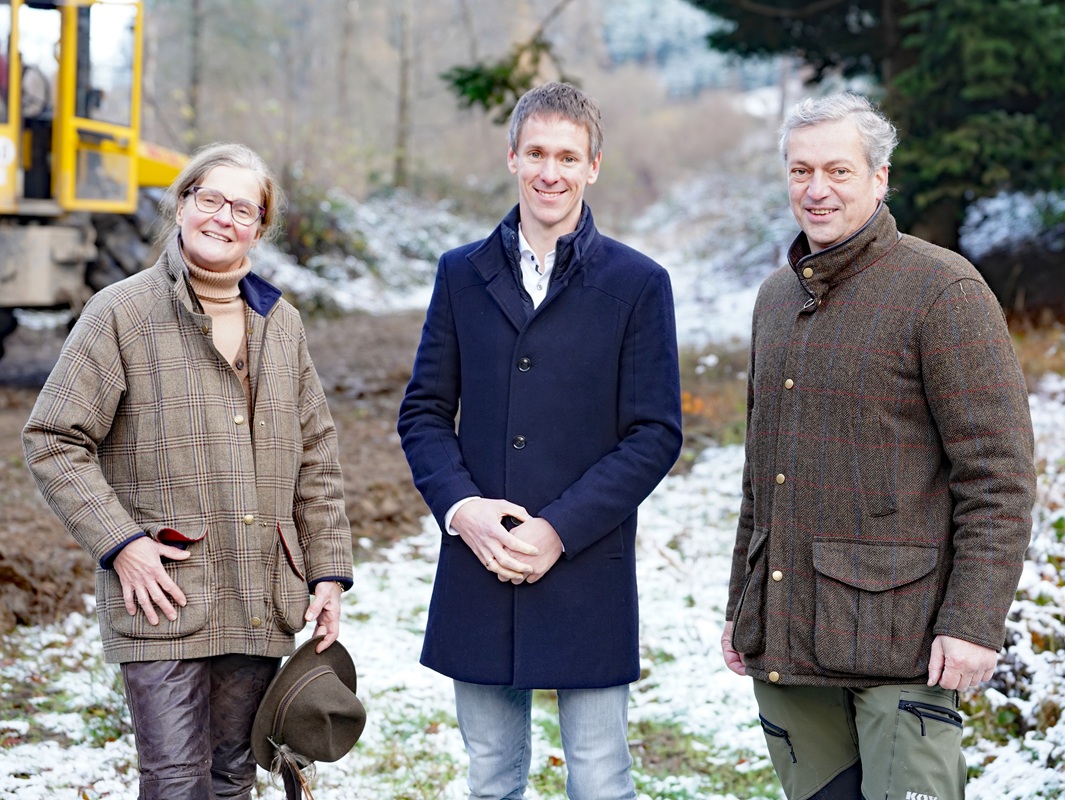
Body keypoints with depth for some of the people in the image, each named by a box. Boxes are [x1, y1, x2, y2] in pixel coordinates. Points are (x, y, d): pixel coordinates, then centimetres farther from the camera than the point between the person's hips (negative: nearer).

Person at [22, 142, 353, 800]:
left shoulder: (282, 325, 12)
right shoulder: (122, 314, -3)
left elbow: (316, 459, 15)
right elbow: (54, 442, -4)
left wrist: (328, 572, 9)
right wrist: (118, 542, -13)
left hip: (263, 599, 5)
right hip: (164, 596, -4)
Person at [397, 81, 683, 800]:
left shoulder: (638, 284, -1)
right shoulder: (462, 274, 9)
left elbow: (655, 435, -5)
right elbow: (424, 412, 9)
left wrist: (559, 530, -13)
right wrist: (460, 506, -9)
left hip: (589, 576, -3)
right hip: (478, 573, 3)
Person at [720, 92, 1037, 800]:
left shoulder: (942, 290, -7)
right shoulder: (777, 297, 16)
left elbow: (1000, 474, -11)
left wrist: (975, 622, -17)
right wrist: (741, 606, 20)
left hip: (901, 635, -6)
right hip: (784, 634, 7)